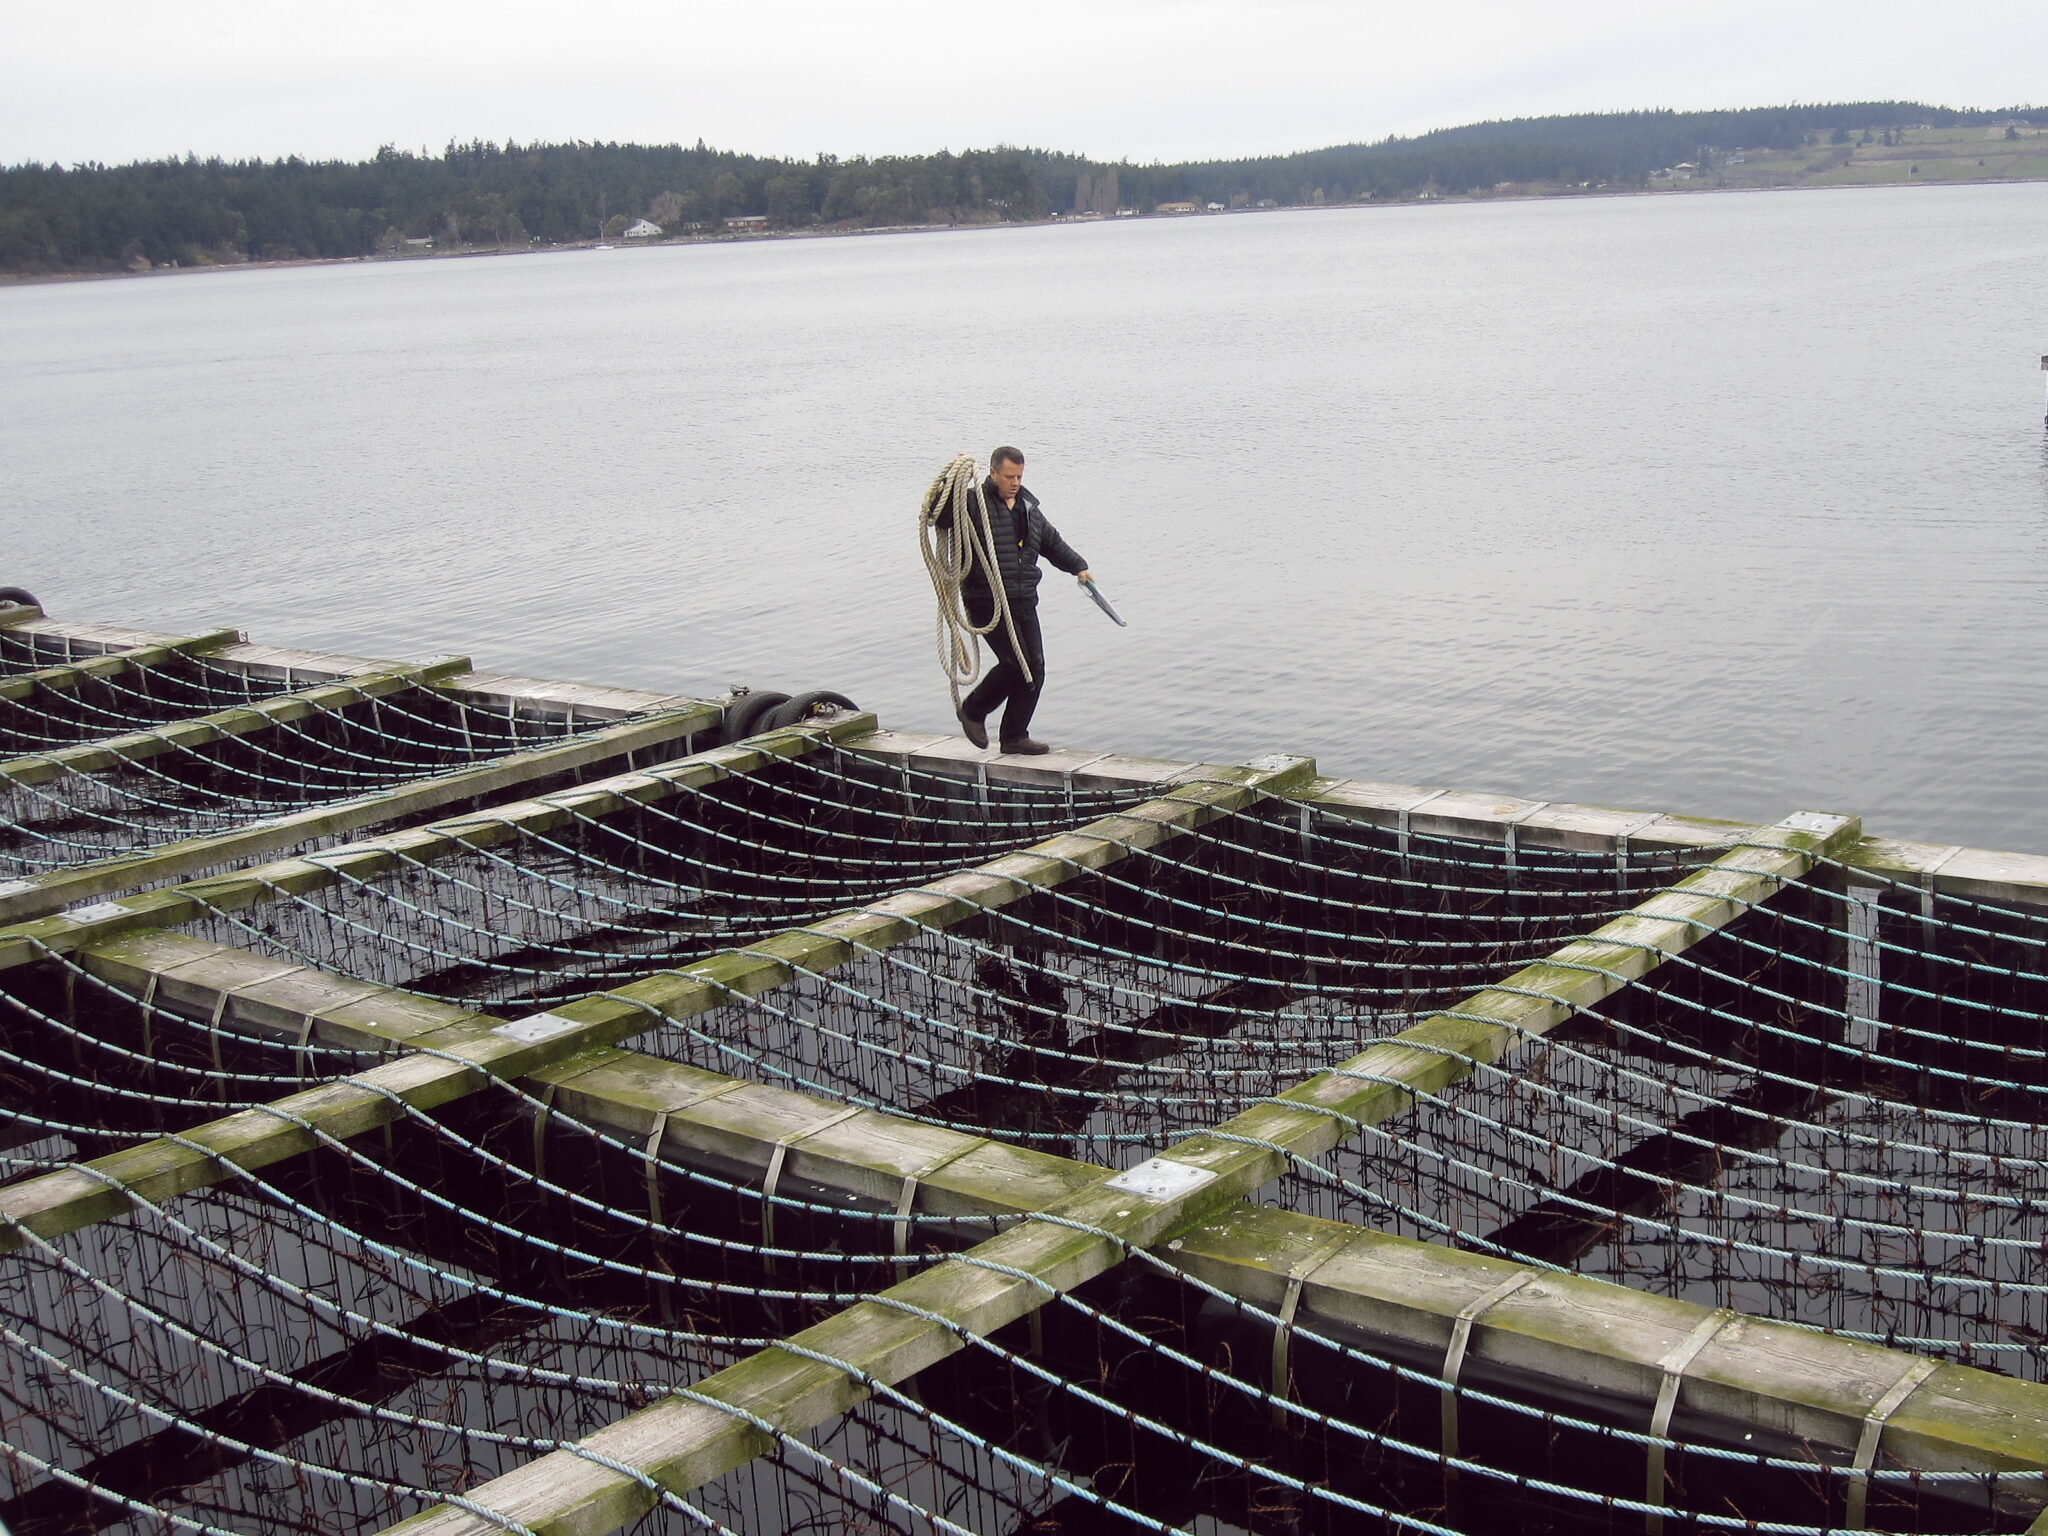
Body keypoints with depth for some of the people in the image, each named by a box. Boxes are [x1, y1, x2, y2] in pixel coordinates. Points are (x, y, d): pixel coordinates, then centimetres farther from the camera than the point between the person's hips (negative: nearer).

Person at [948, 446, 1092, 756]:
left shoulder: (1028, 507, 15)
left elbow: (1052, 542, 28)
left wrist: (1078, 567, 22)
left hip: (1024, 602, 7)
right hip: (988, 603, -7)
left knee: (1034, 668, 4)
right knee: (1015, 663, -14)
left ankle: (1015, 736, 15)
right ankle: (972, 710, 10)